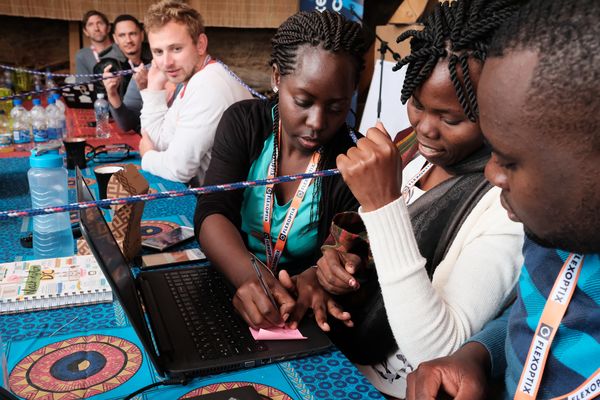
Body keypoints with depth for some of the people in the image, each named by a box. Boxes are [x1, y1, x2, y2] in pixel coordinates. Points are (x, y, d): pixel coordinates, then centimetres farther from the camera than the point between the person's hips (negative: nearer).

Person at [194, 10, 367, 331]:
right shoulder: (243, 123, -5)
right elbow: (212, 214, -15)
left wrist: (316, 279, -32)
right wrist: (249, 276, -34)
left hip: (295, 317, -1)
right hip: (226, 286, 1)